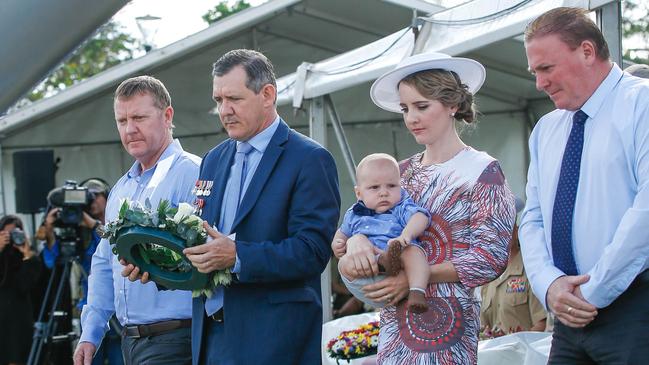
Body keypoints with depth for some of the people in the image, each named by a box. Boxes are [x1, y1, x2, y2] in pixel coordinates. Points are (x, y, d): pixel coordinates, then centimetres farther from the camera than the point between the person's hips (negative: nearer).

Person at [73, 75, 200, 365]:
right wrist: (90, 334, 16)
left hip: (172, 340, -8)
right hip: (130, 340, 8)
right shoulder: (120, 189, 19)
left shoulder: (192, 173, -7)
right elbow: (103, 265, 22)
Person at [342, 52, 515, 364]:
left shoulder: (483, 171, -6)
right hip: (395, 318, 5)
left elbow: (489, 259, -10)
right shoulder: (401, 172, 10)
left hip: (446, 318, -5)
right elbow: (365, 219, 10)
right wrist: (356, 239, -15)